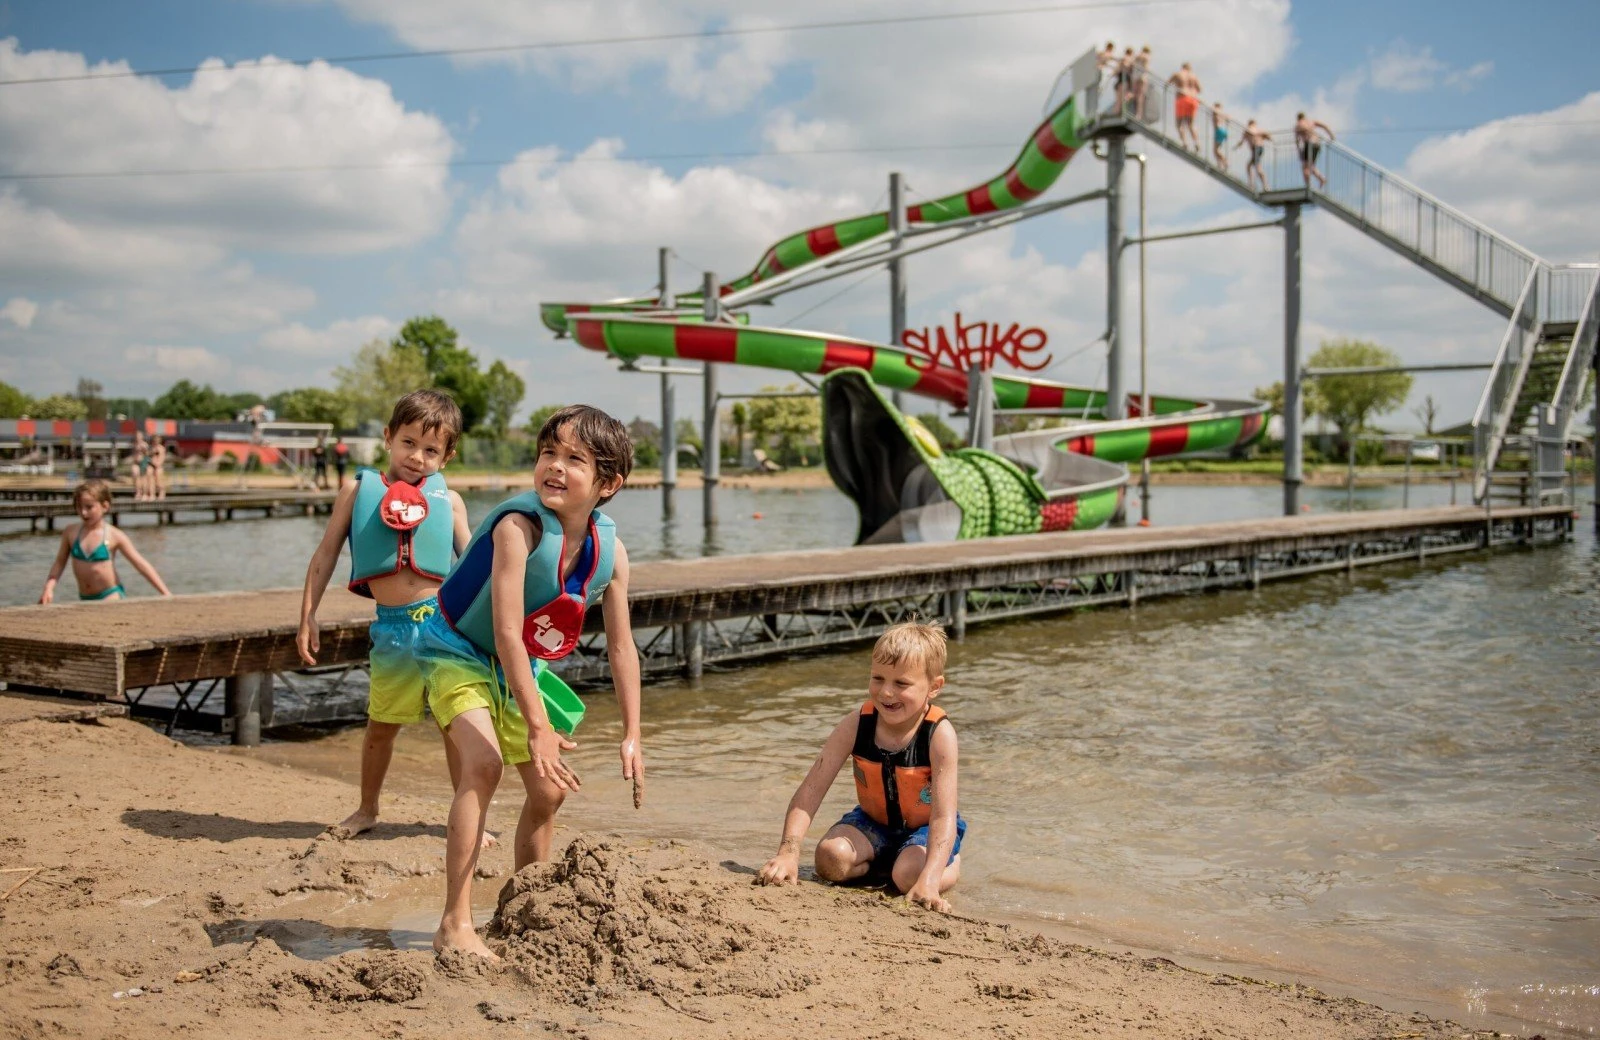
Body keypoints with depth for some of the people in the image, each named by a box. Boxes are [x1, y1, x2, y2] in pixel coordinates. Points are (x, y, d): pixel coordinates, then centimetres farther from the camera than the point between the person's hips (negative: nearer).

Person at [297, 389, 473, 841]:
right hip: (391, 623, 1)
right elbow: (324, 556, 8)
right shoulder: (359, 490, 6)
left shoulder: (448, 500, 6)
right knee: (381, 724, 16)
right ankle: (367, 810, 36)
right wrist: (307, 617, 4)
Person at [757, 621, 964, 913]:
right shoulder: (855, 726, -20)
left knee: (909, 875, -32)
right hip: (873, 821, 2)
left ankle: (950, 864, 2)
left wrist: (928, 880, -48)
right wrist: (788, 852, -37)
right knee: (830, 857, -26)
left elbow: (944, 816, -33)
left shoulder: (938, 734, -28)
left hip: (925, 828, -2)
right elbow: (810, 791, -23)